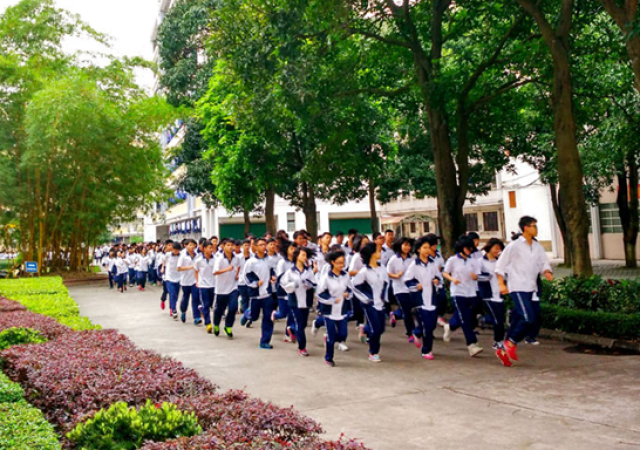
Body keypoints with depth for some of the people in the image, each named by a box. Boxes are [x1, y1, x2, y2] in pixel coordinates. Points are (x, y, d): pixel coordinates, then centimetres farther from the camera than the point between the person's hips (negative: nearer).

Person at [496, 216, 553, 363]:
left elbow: (544, 263, 11)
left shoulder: (537, 247, 10)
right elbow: (500, 265, -5)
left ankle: (504, 349, 21)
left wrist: (547, 272, -11)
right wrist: (501, 283, -12)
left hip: (530, 288, 7)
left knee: (518, 320, 10)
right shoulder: (514, 246, -8)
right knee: (529, 319, -17)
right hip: (518, 288, -7)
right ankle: (511, 342, 2)